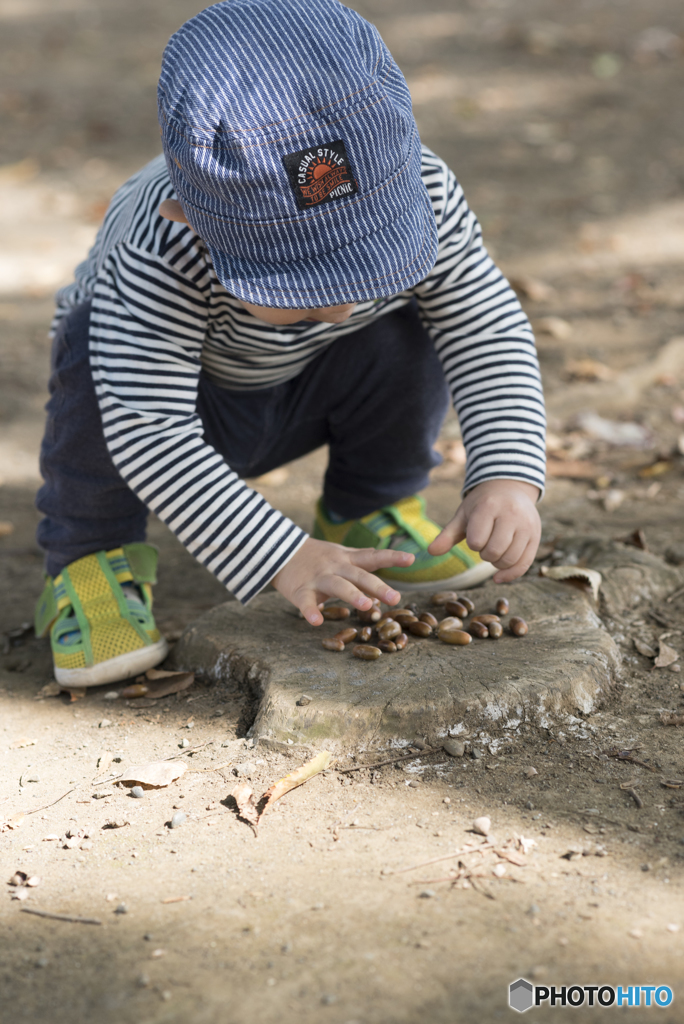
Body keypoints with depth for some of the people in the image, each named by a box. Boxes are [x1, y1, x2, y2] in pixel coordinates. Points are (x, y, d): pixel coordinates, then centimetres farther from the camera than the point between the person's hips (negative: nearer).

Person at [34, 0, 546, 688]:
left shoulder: (416, 196, -29)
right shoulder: (157, 253, -43)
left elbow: (490, 329, -22)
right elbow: (149, 433, -44)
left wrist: (508, 478, -36)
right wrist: (284, 558, -49)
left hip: (307, 397, 4)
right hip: (175, 401, -3)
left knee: (408, 335, -23)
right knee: (95, 345, -34)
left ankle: (368, 516, 5)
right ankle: (91, 555, -10)